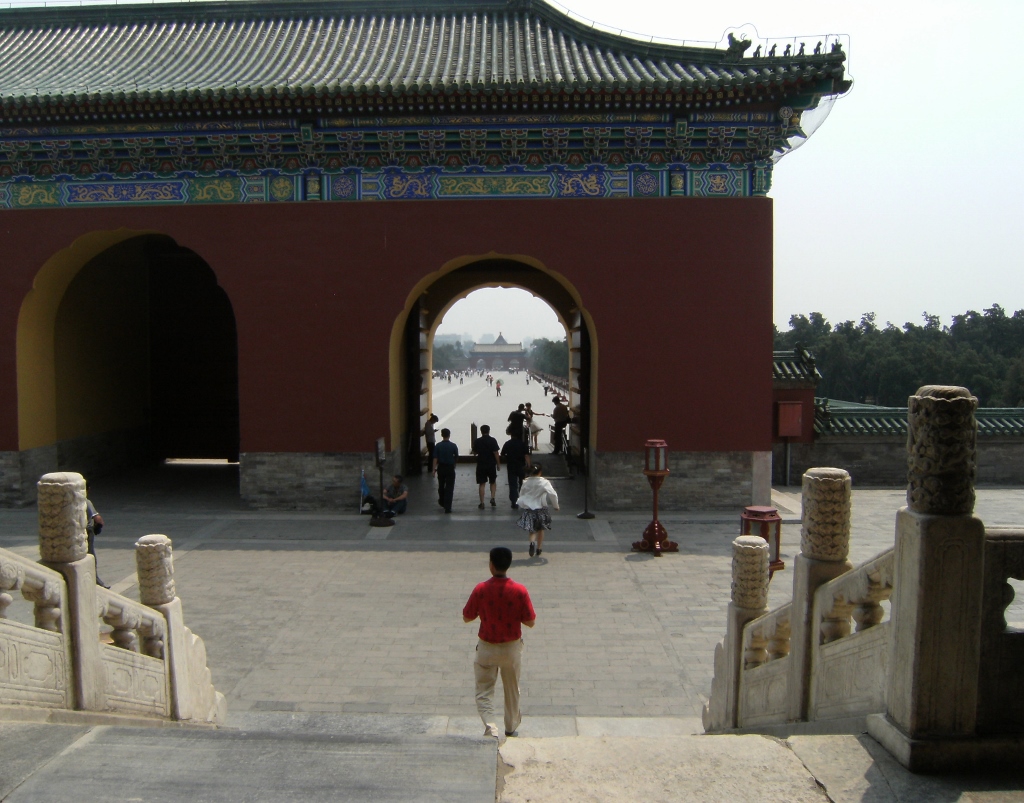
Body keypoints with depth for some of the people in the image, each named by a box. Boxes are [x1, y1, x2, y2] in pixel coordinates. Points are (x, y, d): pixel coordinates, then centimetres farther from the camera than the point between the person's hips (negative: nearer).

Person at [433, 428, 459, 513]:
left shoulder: (438, 446, -7)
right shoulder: (453, 446, -9)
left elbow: (435, 458, -8)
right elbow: (456, 457, 3)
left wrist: (434, 469, -2)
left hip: (441, 467, 2)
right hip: (450, 468, -2)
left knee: (441, 486, 22)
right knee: (449, 488, 0)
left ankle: (442, 501, 42)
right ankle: (447, 507, -7)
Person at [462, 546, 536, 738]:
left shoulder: (480, 590, -17)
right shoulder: (520, 591, -17)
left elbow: (466, 617, -5)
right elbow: (530, 622, -10)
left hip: (487, 648, -1)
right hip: (512, 648, 1)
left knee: (484, 692, 9)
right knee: (512, 689, 22)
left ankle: (490, 729, -11)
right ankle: (511, 727, 38)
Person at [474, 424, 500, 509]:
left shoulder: (477, 441, -1)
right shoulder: (492, 440, -8)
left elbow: (475, 451, 12)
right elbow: (496, 453, -11)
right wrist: (498, 464, -4)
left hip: (481, 465, 1)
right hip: (491, 465, -1)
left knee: (482, 484, 4)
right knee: (493, 482, 17)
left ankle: (482, 503, 1)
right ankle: (492, 498, 1)